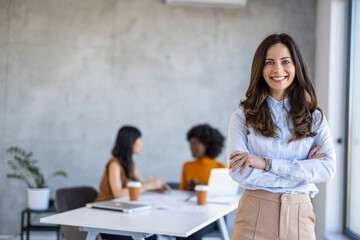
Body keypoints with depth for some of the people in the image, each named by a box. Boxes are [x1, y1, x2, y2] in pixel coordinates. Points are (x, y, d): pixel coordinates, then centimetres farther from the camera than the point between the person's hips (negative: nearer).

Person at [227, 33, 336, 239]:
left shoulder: (315, 117, 5)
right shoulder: (243, 115, -1)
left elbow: (328, 169, -8)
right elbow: (239, 172, -11)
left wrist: (266, 163, -15)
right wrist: (302, 170, -10)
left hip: (299, 216, 2)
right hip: (255, 214, -1)